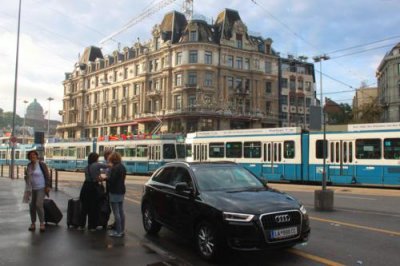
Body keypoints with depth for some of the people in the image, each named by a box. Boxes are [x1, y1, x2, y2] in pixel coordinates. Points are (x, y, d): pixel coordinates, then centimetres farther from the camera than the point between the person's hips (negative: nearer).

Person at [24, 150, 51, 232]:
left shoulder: (41, 164, -10)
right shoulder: (29, 165, 6)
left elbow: (47, 175, -10)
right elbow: (27, 176, 19)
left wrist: (48, 186, -15)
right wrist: (27, 188, 12)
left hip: (41, 188, -6)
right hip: (32, 189, 6)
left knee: (39, 205, -15)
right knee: (32, 206, 7)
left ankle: (42, 223, -6)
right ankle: (33, 223, 19)